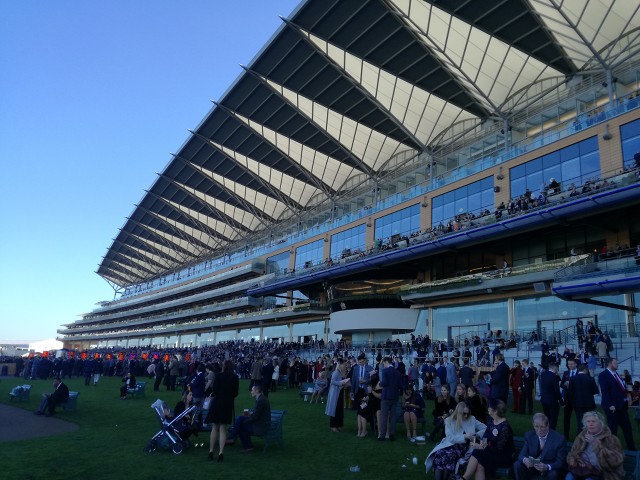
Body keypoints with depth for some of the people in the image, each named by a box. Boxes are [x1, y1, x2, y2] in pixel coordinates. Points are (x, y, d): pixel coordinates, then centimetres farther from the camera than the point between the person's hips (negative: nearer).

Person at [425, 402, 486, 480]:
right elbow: (450, 438, -5)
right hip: (449, 444, 1)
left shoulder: (472, 419, 10)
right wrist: (464, 436, -18)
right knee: (439, 454, -33)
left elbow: (485, 428, 13)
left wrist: (477, 434, -8)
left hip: (463, 447, -1)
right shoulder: (449, 421, 5)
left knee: (449, 455, -34)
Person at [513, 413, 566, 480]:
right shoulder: (529, 435, -4)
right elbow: (522, 454, -5)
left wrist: (547, 467, -36)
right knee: (517, 465, -20)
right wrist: (525, 460, -31)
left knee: (553, 474, -36)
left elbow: (561, 462, -16)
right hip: (532, 466, 4)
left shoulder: (559, 439, -16)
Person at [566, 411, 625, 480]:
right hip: (582, 470, 3)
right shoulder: (581, 437, 11)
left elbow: (616, 460, -17)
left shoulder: (611, 439, -2)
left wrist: (596, 443, -20)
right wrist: (573, 462, -5)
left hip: (601, 473, -3)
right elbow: (571, 454, 18)